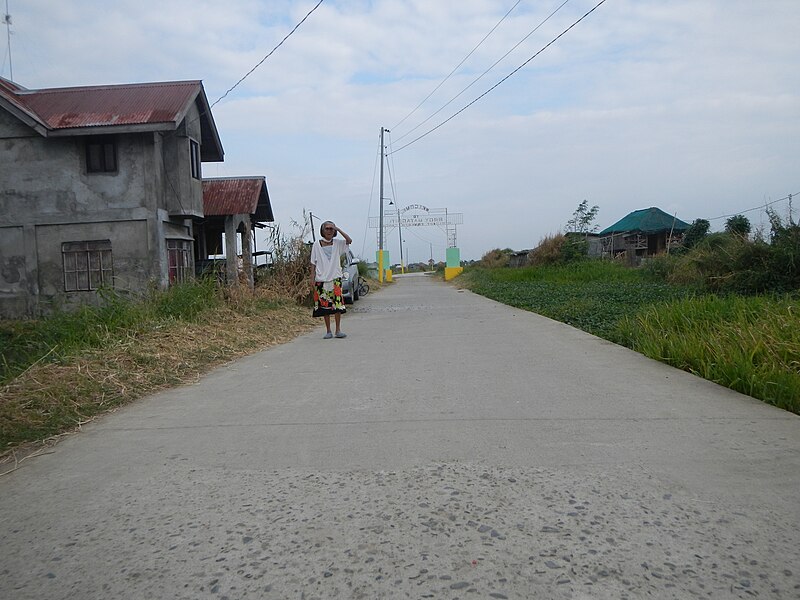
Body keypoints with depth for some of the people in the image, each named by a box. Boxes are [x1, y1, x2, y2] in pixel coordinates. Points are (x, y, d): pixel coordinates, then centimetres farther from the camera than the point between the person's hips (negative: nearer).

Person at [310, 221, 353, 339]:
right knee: (325, 306, 2)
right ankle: (328, 331, 11)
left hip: (335, 278, 0)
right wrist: (312, 279, -1)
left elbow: (349, 240, -11)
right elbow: (313, 264, 5)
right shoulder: (317, 245, 5)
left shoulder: (337, 243, 7)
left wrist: (338, 229, -11)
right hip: (321, 279, 0)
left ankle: (338, 330, 6)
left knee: (338, 305, -4)